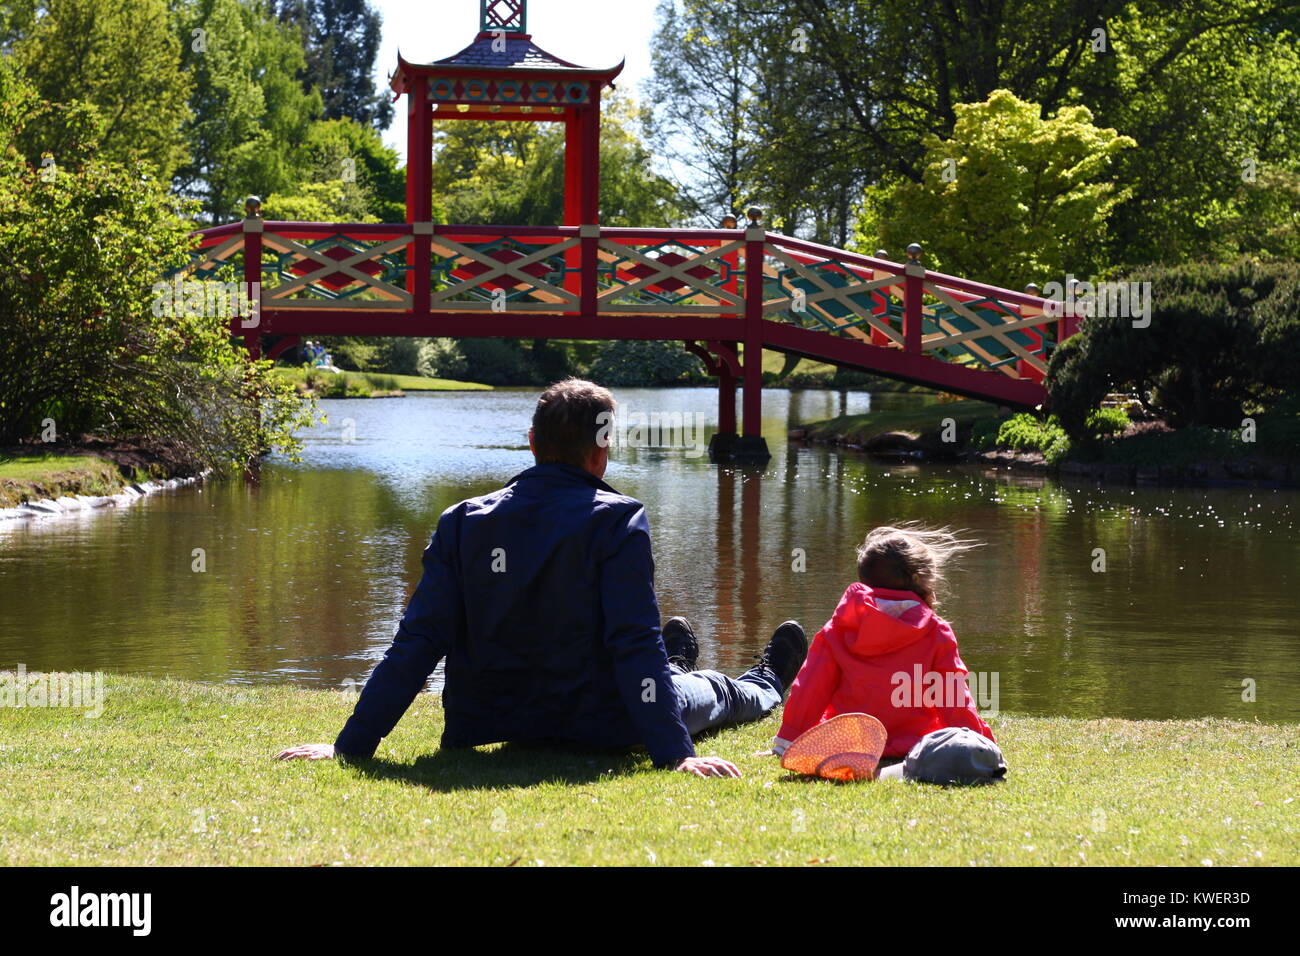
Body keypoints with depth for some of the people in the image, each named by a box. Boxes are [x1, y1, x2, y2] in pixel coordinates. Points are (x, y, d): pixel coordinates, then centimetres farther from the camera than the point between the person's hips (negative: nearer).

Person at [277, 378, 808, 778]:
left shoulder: (462, 522, -7)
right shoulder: (615, 520, -17)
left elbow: (417, 643, -12)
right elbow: (634, 641, -23)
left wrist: (351, 744, -12)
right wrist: (676, 754, -24)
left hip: (487, 724, 4)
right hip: (595, 728, -4)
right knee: (713, 692, 32)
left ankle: (669, 674, 75)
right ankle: (765, 686, 66)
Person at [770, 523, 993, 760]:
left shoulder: (838, 629, 4)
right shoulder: (936, 632, 0)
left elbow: (811, 688, 4)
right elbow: (954, 697, 0)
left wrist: (789, 740, 10)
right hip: (912, 745, -2)